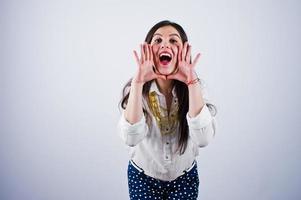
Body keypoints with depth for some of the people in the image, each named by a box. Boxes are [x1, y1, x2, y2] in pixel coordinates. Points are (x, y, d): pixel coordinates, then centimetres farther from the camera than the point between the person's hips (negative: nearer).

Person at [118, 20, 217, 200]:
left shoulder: (195, 86, -16)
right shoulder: (135, 88, -17)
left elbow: (203, 138, -31)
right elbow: (131, 138, -32)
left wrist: (192, 82, -35)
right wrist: (138, 82, -37)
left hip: (185, 177, 1)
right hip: (143, 176, 0)